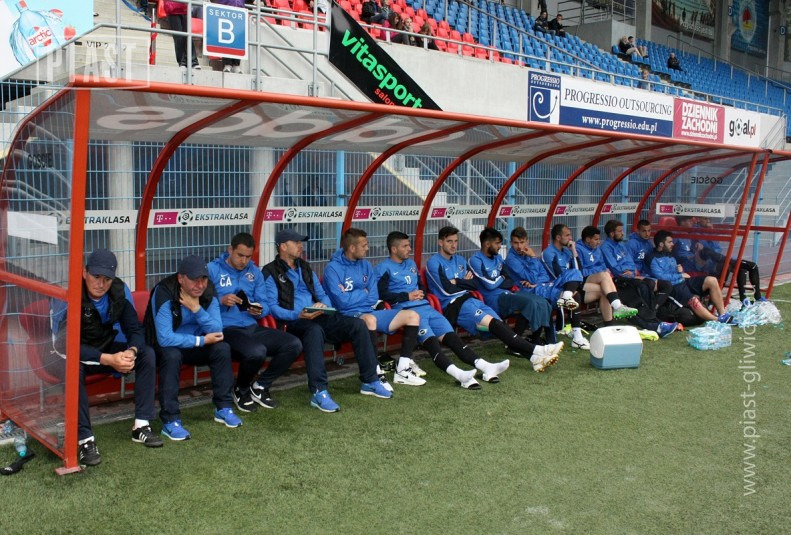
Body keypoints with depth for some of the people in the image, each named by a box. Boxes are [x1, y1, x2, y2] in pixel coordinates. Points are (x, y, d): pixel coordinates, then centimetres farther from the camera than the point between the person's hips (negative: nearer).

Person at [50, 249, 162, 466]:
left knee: (147, 354, -15)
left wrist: (131, 352, -33)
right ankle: (85, 439, -30)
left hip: (108, 350, 5)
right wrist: (107, 359, -40)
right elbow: (64, 345, -32)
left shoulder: (120, 291, -12)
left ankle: (141, 426, -10)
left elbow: (135, 329, -9)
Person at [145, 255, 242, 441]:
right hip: (163, 346, -5)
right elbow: (165, 339, -33)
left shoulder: (208, 292, -11)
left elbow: (217, 331, -18)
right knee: (172, 355, -36)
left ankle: (223, 408, -5)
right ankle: (170, 421, -29)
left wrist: (196, 308, -31)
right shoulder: (164, 293, -27)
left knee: (222, 348, -19)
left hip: (195, 346, 5)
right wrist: (202, 340, -27)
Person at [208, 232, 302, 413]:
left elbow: (264, 305, 13)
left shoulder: (254, 272, 17)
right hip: (226, 330, -6)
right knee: (256, 352, -36)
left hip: (252, 328, 6)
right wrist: (221, 301, -21)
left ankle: (260, 386, 7)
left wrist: (259, 311, -9)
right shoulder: (212, 269, 1)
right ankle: (241, 390, 0)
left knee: (294, 345, -14)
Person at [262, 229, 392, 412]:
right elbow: (272, 307, -11)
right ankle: (319, 392, -42)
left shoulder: (305, 268, 21)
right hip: (292, 322, -7)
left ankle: (370, 382, -6)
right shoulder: (271, 272, -1)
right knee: (314, 330, -41)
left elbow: (322, 295, 20)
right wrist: (298, 315, -24)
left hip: (318, 317, 7)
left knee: (358, 324, -13)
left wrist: (323, 304, -4)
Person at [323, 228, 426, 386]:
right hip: (349, 316, -8)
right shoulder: (333, 268, -10)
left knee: (412, 315, -3)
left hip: (371, 312, 8)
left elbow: (373, 298, 5)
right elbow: (343, 302, -18)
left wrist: (354, 295, -10)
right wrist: (363, 293, -3)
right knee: (369, 319, -41)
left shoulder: (365, 265, 11)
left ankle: (402, 370, -9)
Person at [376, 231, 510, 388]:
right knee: (430, 340, -28)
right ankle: (458, 374, -48)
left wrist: (421, 294, 9)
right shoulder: (384, 268, 4)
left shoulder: (411, 263, 27)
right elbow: (382, 294, -7)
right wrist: (407, 296, -8)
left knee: (451, 336, -12)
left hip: (426, 307, 7)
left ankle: (485, 367, -27)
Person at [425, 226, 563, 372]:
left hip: (471, 300, 7)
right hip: (453, 305, -7)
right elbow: (447, 289, -11)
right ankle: (536, 350, -35)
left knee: (499, 323, -18)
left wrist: (457, 282, -1)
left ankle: (534, 357, -34)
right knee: (492, 323, -26)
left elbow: (474, 285, 15)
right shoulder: (434, 263, -1)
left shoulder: (460, 260, 22)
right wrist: (464, 283, 4)